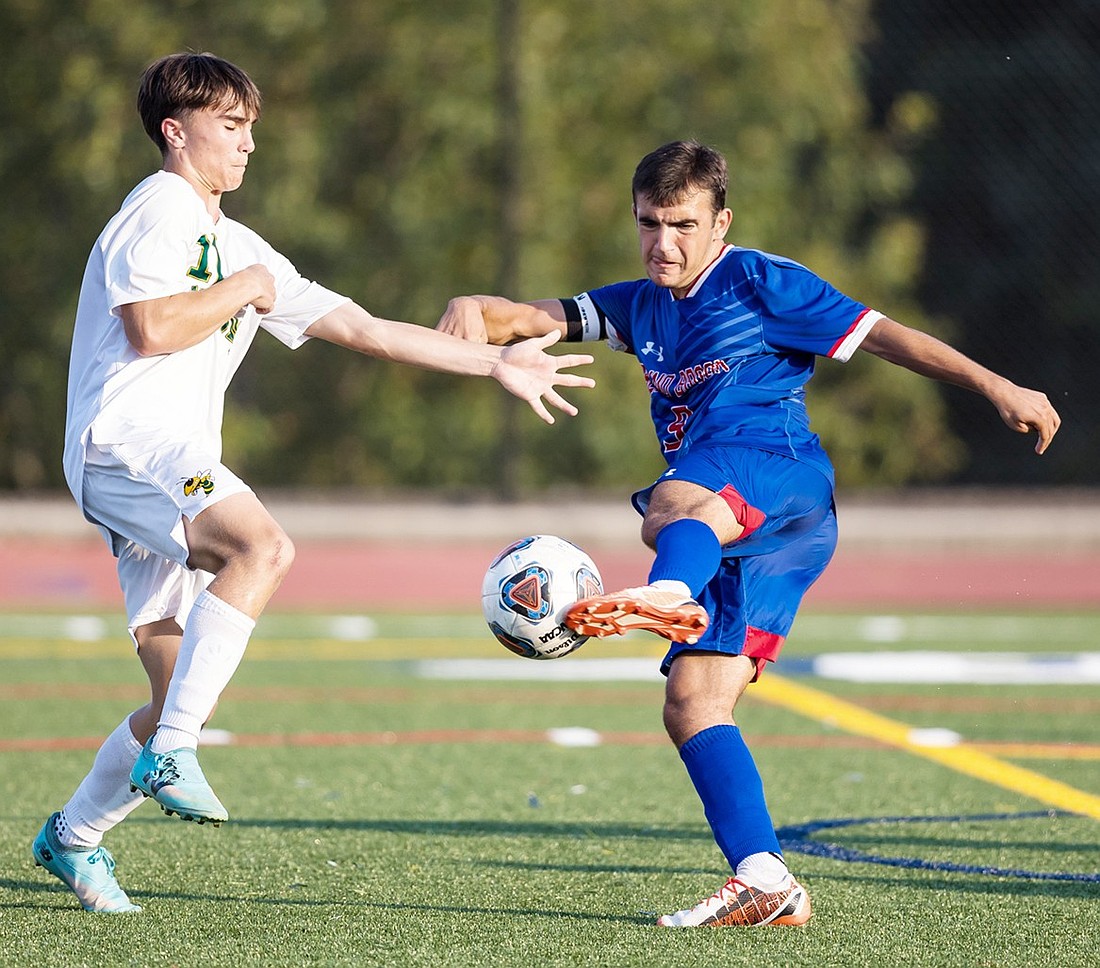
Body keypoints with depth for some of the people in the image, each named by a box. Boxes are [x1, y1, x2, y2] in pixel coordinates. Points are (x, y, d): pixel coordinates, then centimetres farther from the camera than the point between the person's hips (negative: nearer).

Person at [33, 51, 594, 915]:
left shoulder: (241, 247, 27)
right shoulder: (161, 210, 0)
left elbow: (365, 329, 26)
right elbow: (151, 327, -16)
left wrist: (495, 362, 23)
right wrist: (241, 292, -1)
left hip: (175, 469, 9)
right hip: (125, 443, -9)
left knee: (184, 697, 4)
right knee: (263, 546, -34)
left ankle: (74, 836, 21)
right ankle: (169, 753, -34)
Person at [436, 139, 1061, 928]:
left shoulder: (759, 282, 4)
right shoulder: (640, 307, 24)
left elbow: (878, 333, 0)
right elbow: (539, 319, 20)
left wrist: (995, 387, -6)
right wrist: (478, 312, -4)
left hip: (781, 478, -8)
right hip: (730, 533, 8)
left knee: (670, 508, -40)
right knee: (691, 706, -3)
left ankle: (668, 597, -74)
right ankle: (764, 882, -6)